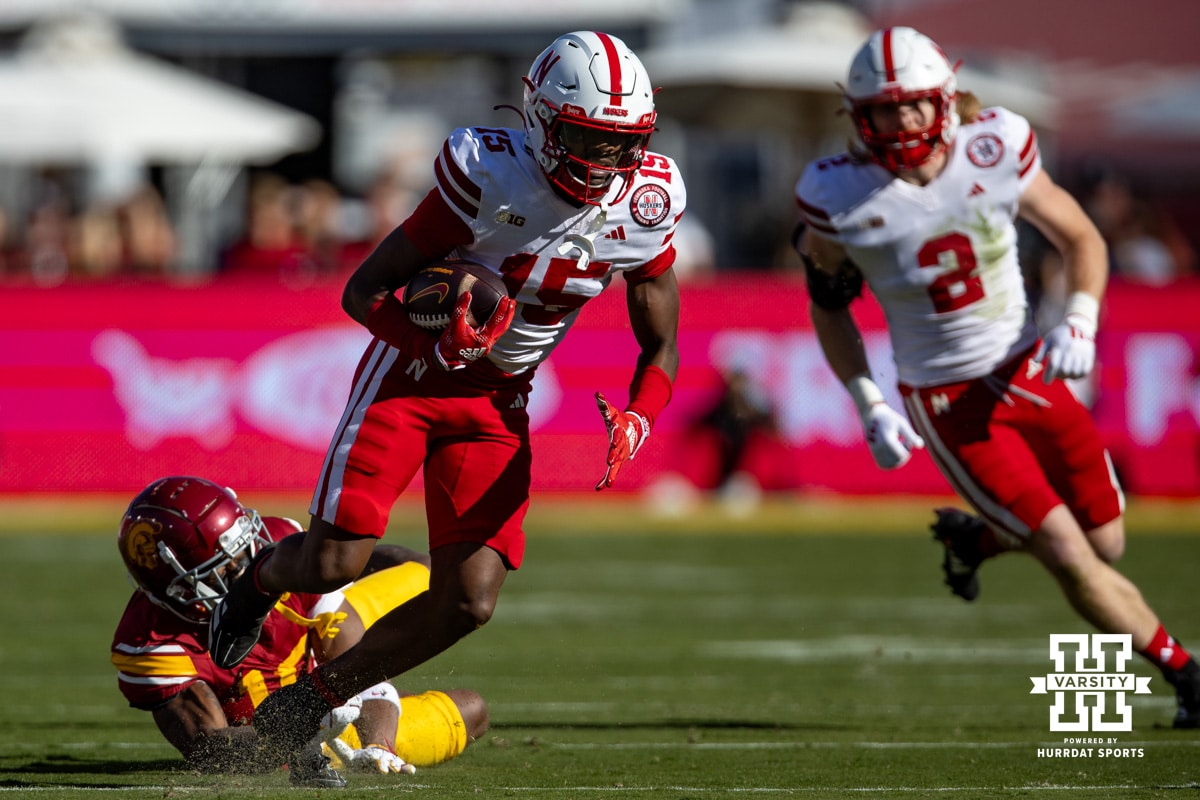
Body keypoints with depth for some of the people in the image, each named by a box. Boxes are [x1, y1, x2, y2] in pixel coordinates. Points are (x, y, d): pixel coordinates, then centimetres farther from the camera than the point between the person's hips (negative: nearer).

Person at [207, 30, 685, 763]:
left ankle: (311, 701, 12)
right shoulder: (491, 178, -24)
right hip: (411, 374, -4)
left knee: (469, 602, -9)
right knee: (334, 563, -13)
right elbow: (364, 290, -16)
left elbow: (661, 350, 3)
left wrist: (635, 421, -18)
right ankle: (265, 577, 25)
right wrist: (436, 346, -34)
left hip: (498, 402, 4)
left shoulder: (645, 208, -11)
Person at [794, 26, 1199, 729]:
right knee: (1071, 559, -11)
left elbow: (1081, 238, 3)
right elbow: (829, 308, 3)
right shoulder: (841, 197, -14)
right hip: (947, 404, -3)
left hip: (1030, 374, 3)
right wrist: (870, 407, -4)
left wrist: (1080, 323, -14)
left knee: (1106, 541, 11)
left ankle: (974, 538, 38)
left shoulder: (995, 151, -11)